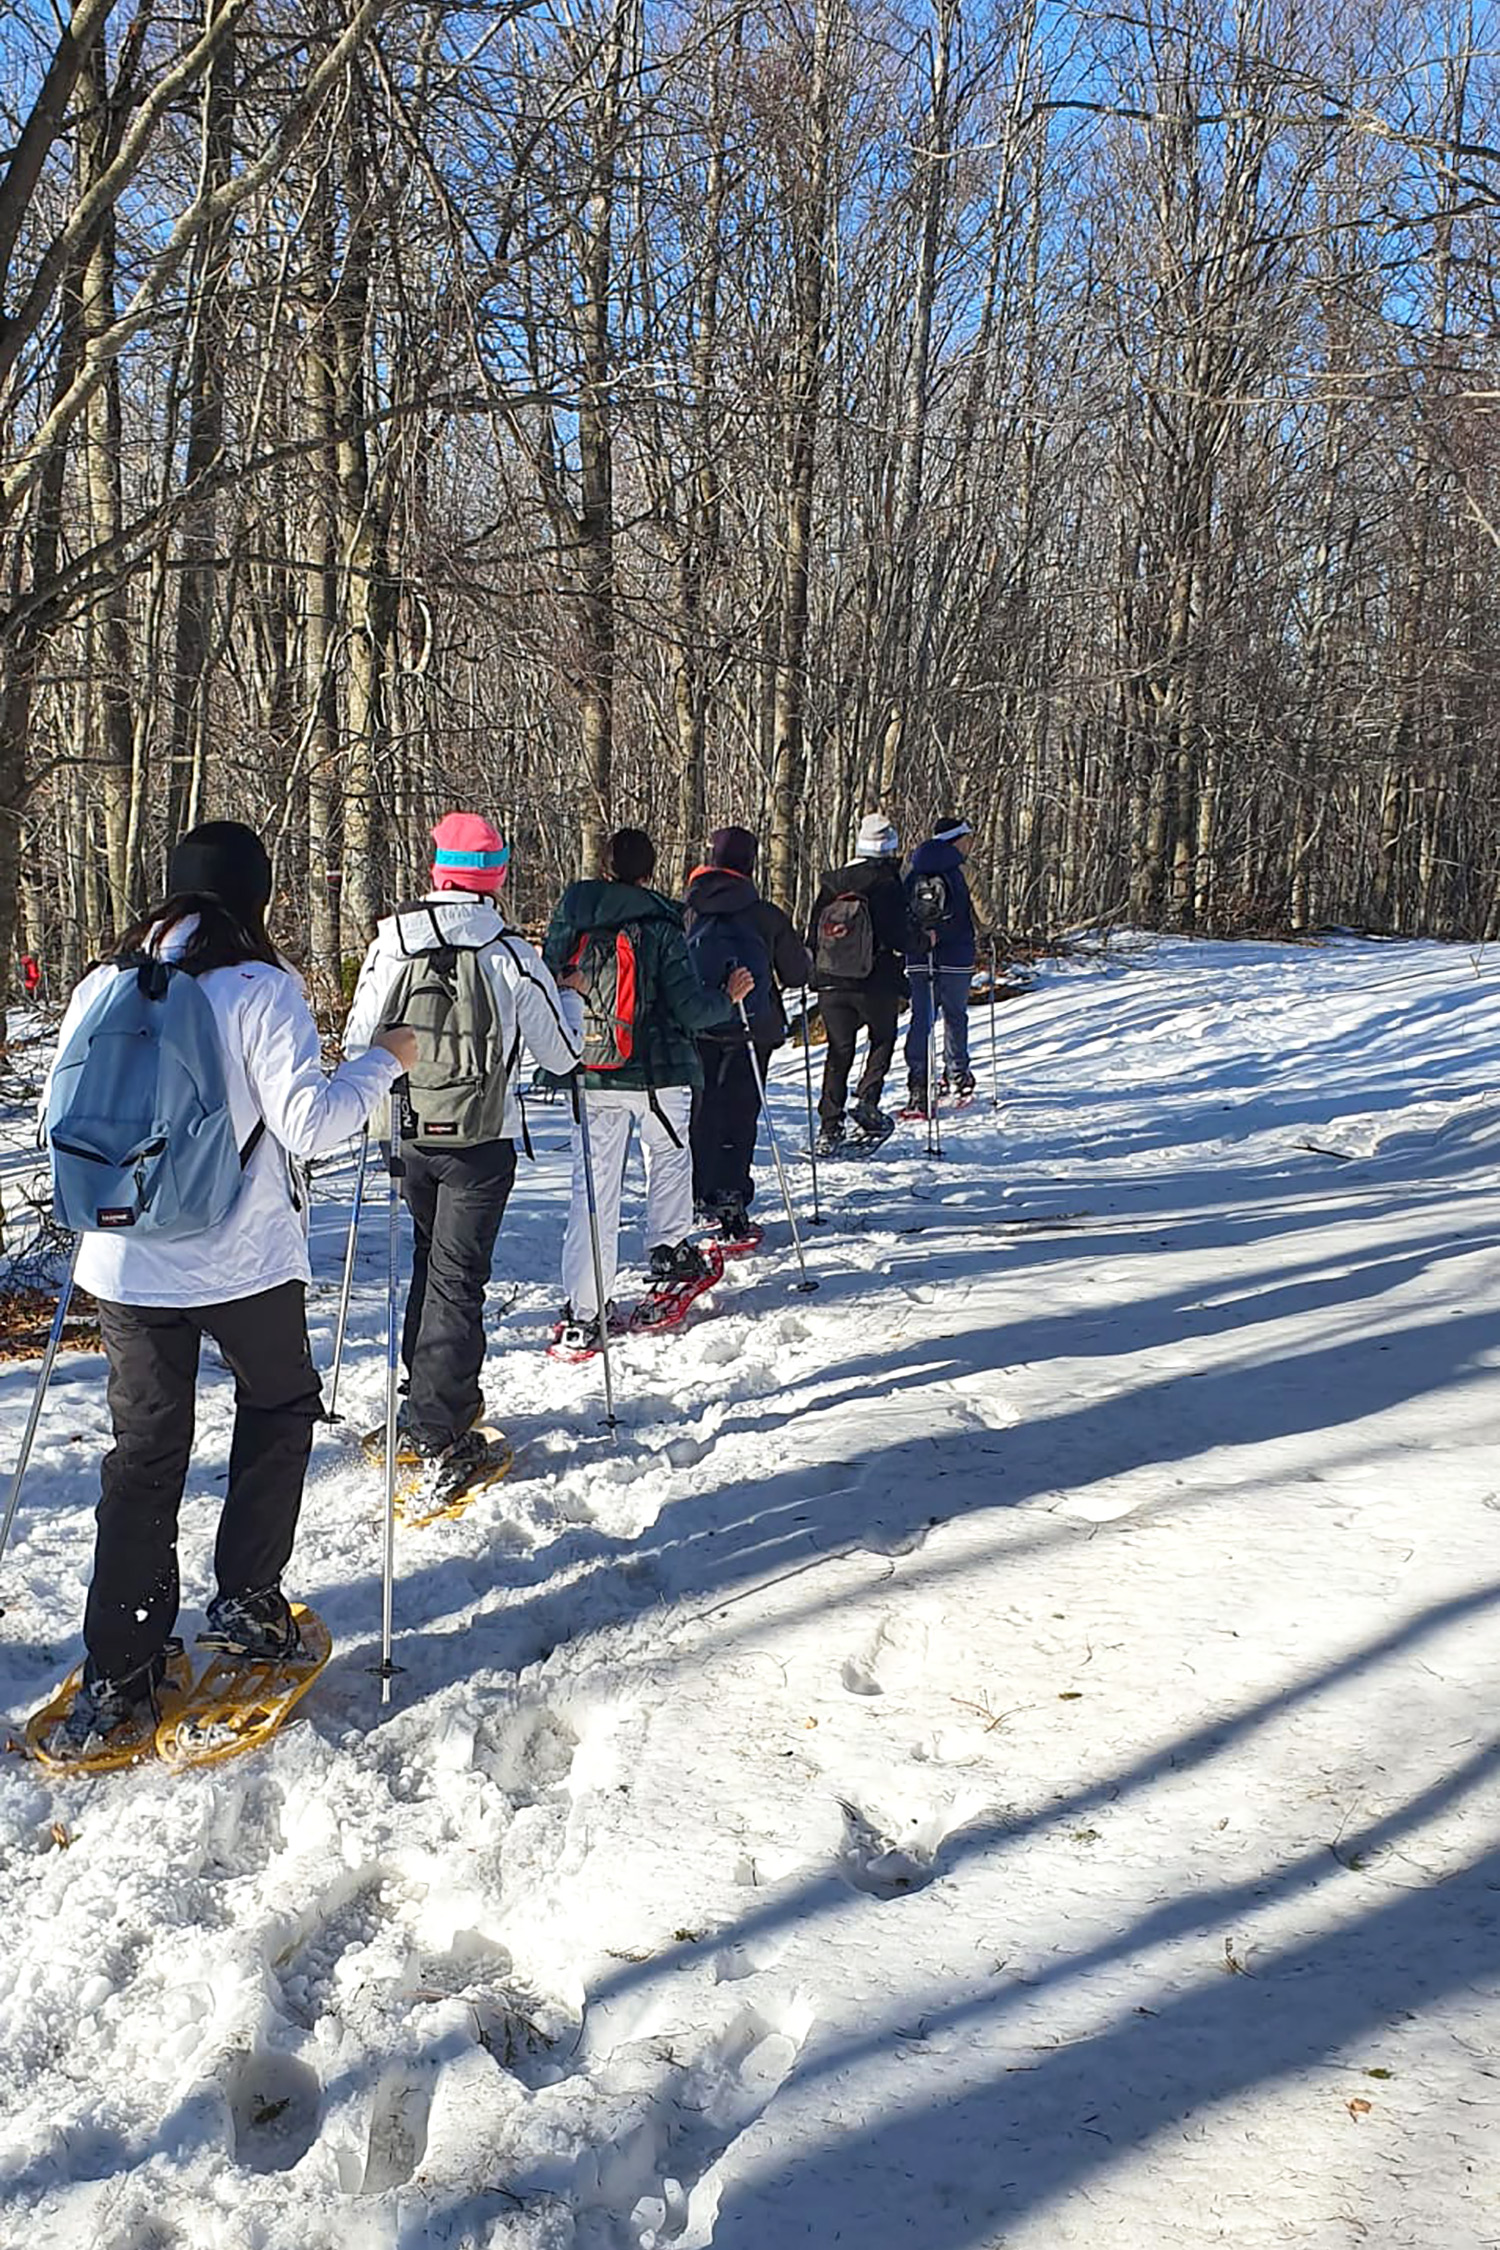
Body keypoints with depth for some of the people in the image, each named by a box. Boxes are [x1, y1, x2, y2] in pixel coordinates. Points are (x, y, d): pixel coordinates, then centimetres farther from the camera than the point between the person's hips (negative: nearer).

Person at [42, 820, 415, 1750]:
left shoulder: (103, 985, 3)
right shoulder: (261, 987, -11)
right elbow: (307, 1122, -16)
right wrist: (384, 1062, -1)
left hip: (126, 1263, 4)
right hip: (242, 1259, -4)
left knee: (145, 1453, 12)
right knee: (279, 1408, 22)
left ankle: (117, 1673, 13)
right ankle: (248, 1603, 22)